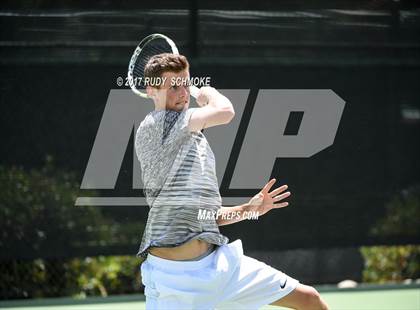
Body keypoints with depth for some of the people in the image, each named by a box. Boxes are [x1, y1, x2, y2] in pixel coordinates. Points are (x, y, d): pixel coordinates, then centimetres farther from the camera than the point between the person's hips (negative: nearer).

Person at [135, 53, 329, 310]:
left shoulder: (196, 139, 22)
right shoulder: (152, 126, -7)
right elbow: (224, 112, -16)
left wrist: (247, 209, 11)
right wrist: (210, 94, 5)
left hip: (218, 262, 8)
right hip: (171, 272, -8)